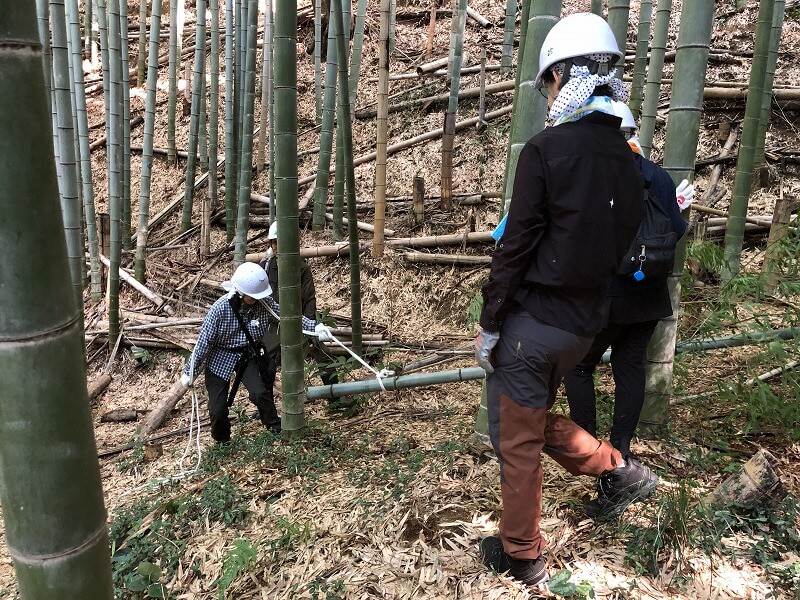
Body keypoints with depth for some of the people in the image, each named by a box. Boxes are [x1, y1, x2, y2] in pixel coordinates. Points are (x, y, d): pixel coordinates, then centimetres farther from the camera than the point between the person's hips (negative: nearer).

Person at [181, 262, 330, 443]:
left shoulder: (264, 303, -19)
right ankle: (222, 442, 28)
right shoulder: (220, 309, -27)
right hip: (220, 360, -2)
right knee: (217, 408, -2)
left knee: (260, 393, -18)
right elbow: (204, 342, -20)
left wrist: (314, 326, -25)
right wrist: (190, 372, -13)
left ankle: (275, 429, 8)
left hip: (248, 355, 2)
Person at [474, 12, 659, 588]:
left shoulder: (546, 149, -16)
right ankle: (618, 470, 24)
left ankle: (521, 556, 24)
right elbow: (621, 247, 11)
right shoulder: (627, 159, 5)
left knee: (516, 440, 10)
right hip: (586, 324, 7)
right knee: (536, 418, 28)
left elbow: (516, 245, -16)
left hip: (532, 320, -7)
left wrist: (489, 325, -7)